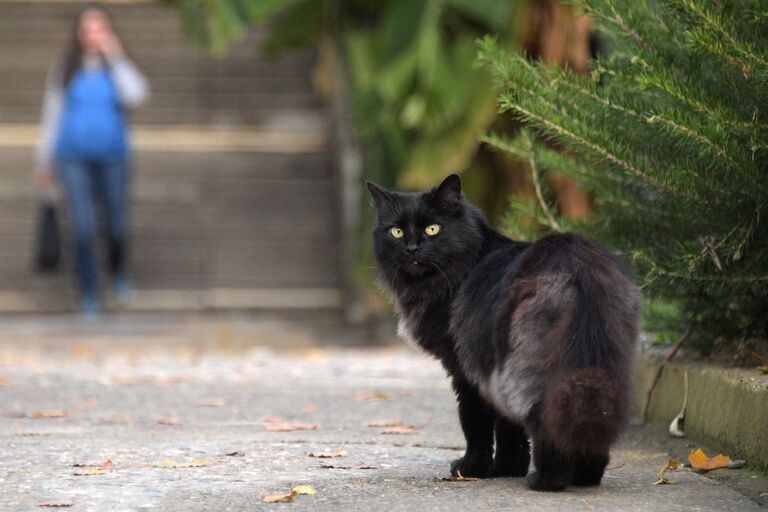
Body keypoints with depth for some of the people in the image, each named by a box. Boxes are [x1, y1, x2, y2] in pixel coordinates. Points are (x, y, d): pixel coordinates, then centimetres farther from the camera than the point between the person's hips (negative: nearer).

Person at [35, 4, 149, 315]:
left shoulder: (120, 67, -3)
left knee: (116, 225, 12)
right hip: (73, 158, -1)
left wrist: (115, 56, -23)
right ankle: (89, 295, 2)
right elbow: (52, 115, 3)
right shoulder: (64, 70, -3)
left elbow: (136, 97, -23)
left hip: (112, 158, 1)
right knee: (84, 227, -10)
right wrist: (43, 162, 4)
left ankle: (118, 271, 44)